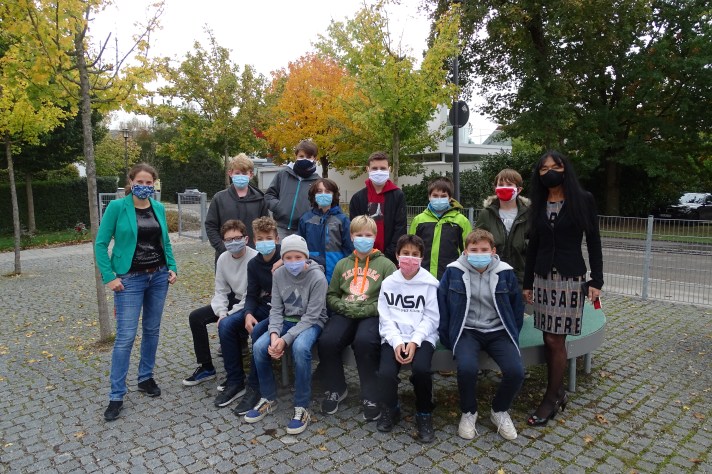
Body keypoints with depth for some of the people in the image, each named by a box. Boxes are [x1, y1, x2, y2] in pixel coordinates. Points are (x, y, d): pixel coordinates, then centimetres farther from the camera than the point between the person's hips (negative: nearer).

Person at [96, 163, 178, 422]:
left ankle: (146, 378, 29)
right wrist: (109, 276, -12)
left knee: (152, 330, 12)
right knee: (126, 336, -4)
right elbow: (101, 243, -6)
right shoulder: (117, 207, -8)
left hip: (159, 276, 4)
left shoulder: (159, 208, 4)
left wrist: (172, 267, 2)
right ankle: (116, 395, 7)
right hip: (130, 279, -4)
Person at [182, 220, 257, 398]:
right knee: (196, 317, 0)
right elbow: (220, 291, 4)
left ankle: (236, 382, -18)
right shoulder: (223, 259, -1)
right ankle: (206, 367, 16)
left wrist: (229, 315, -23)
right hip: (234, 300, 8)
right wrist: (221, 313, -13)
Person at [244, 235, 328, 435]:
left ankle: (302, 408, -18)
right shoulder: (279, 274, -4)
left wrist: (285, 339, -28)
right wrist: (274, 334, -21)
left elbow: (310, 316, -20)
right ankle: (269, 399, 4)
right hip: (286, 320, 5)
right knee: (259, 347, -20)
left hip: (311, 323, -5)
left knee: (300, 348, -36)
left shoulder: (317, 278, -19)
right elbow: (276, 309, -2)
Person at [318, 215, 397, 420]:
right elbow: (331, 295, 19)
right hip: (344, 313, 4)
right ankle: (336, 389, 3)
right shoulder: (342, 264, 18)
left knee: (364, 342, -35)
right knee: (327, 341, -25)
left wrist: (365, 310, -14)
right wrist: (344, 307, -2)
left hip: (372, 315, -3)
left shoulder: (385, 264, 6)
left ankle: (370, 397, -13)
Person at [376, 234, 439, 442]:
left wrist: (414, 341, -14)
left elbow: (431, 318, -1)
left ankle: (424, 414, -2)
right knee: (385, 373, -24)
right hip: (393, 338, 2)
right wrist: (397, 342, -12)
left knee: (421, 369, -30)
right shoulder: (388, 283, 7)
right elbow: (385, 318, 3)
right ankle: (390, 409, 10)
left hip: (422, 337, -1)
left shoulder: (430, 283, 2)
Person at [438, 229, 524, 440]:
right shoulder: (454, 271, -5)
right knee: (466, 367, -30)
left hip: (498, 332, 2)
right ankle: (468, 412, 2)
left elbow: (517, 306, 12)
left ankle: (499, 411, 11)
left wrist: (513, 335, 9)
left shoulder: (505, 272, -1)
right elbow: (441, 304, 2)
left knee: (515, 371, -22)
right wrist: (446, 337, 0)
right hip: (467, 331, -1)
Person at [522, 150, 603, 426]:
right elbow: (533, 246, 11)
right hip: (543, 277, 4)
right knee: (549, 340, 5)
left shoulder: (583, 200, -1)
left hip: (570, 278, -3)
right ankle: (558, 392, 22)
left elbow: (593, 242, -1)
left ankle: (551, 398, 12)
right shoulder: (538, 205, 9)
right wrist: (527, 282, 10)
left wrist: (596, 280, -6)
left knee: (556, 340, -3)